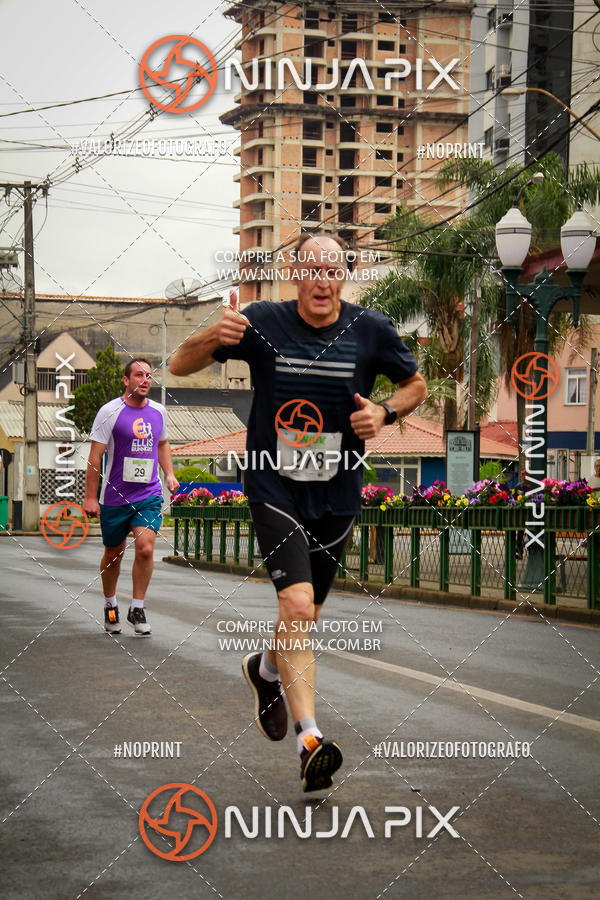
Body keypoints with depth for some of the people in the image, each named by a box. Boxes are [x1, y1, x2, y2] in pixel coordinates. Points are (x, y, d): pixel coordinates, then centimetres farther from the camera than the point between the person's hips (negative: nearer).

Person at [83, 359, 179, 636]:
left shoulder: (158, 412, 7)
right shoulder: (110, 411, -8)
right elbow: (95, 455, -8)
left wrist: (169, 474, 10)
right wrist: (90, 497, -11)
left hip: (149, 494, 2)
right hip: (115, 496, -2)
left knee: (145, 549, -15)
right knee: (113, 553, 10)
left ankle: (137, 609, -2)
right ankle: (110, 605, 32)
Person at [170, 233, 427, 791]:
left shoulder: (371, 330, -3)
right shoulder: (263, 322, -8)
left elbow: (415, 384, 13)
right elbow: (180, 365, -4)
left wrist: (385, 412, -9)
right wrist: (214, 337, -26)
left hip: (337, 496, 3)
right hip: (274, 489, -3)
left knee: (305, 616, 16)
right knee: (297, 606, -21)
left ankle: (266, 669, 49)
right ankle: (310, 739, -19)